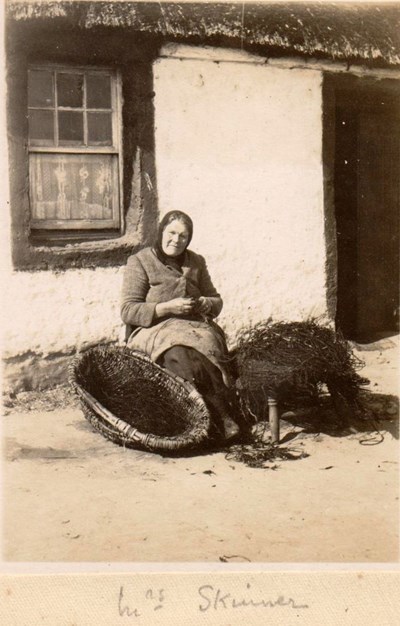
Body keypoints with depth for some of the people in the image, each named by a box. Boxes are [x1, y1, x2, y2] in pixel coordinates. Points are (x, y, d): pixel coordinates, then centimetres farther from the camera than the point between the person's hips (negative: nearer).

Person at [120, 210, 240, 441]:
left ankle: (220, 418, -33)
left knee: (210, 341, -32)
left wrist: (202, 304, -3)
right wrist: (167, 307, -16)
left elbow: (217, 301, 22)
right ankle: (223, 416, -33)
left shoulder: (196, 262, 16)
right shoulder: (140, 262, 3)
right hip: (153, 330, -3)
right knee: (179, 353, -36)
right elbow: (128, 311, -4)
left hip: (194, 327, 4)